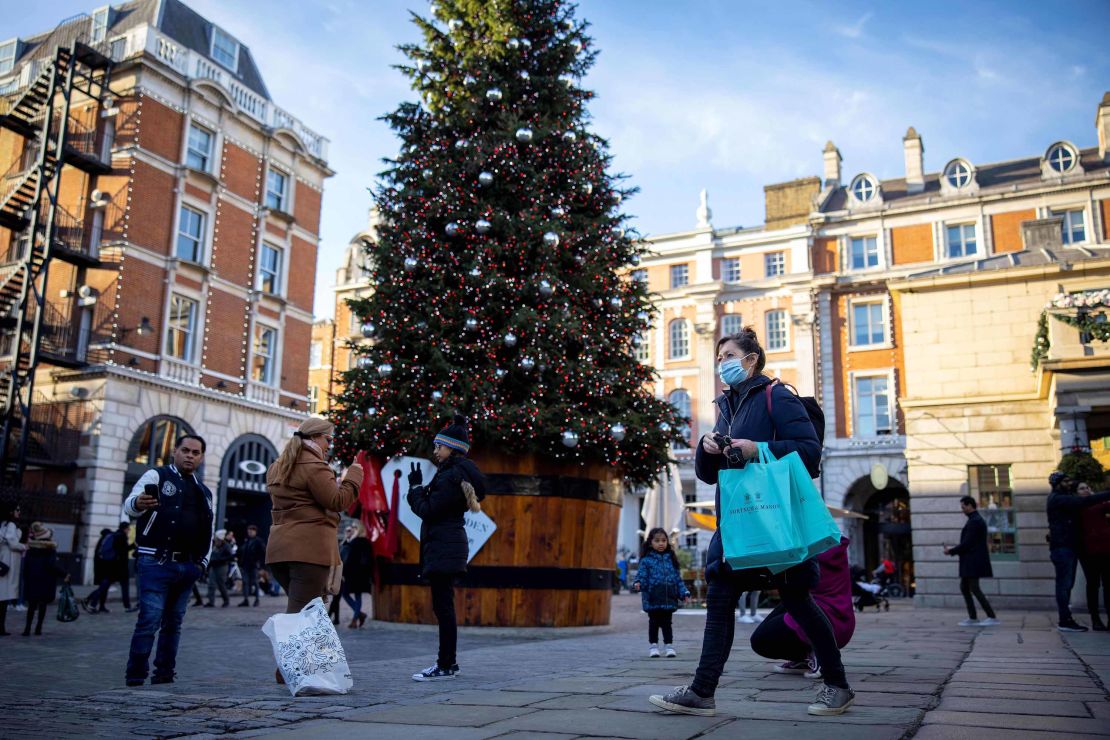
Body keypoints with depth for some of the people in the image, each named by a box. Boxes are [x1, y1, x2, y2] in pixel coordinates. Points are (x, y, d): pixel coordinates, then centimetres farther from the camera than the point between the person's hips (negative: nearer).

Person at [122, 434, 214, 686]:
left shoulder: (204, 492, 19)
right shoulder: (156, 476, 2)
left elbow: (209, 531, 24)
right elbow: (129, 506, -11)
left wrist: (203, 561, 14)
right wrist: (138, 503, -35)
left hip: (188, 567, 6)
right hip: (156, 563, -6)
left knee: (174, 622, 9)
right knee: (150, 620, -11)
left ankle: (164, 674, 16)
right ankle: (135, 676, -3)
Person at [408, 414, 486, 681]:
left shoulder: (451, 476, -14)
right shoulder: (457, 472, 17)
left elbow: (428, 510, -15)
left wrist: (415, 487, -2)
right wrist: (420, 487, 12)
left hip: (443, 548, -11)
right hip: (446, 546, 11)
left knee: (443, 606, -7)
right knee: (443, 606, 13)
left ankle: (445, 666, -4)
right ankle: (448, 662, 19)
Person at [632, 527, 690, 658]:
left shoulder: (671, 559, 8)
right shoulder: (646, 560, -3)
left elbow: (678, 578, 11)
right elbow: (641, 575, -7)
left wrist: (684, 593, 4)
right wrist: (637, 584, -28)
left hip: (669, 599, 2)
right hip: (652, 599, -2)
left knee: (667, 623, 9)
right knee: (654, 623, 8)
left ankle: (669, 645, 18)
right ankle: (653, 646, 18)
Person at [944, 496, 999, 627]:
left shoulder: (974, 521, -16)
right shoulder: (976, 519, 17)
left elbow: (967, 543, -19)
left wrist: (951, 551, -9)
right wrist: (953, 550, 12)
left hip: (974, 561, -10)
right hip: (971, 561, 10)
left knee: (974, 588, -9)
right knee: (964, 587, 11)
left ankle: (992, 617, -7)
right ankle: (972, 618, 13)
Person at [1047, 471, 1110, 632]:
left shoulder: (1063, 497, 19)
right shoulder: (1058, 499, -13)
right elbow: (1084, 501, -24)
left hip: (1068, 546, 10)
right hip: (1062, 546, -10)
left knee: (1066, 583, 10)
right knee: (1064, 583, -9)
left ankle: (1065, 619, 14)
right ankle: (1065, 621, -9)